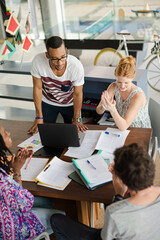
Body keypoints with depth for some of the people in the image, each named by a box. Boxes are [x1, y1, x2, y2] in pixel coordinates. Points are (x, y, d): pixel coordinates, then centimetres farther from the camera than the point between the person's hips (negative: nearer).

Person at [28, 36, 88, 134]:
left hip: (70, 104, -1)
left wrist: (76, 120, -10)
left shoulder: (76, 66, -35)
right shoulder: (38, 61, -33)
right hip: (47, 102, 1)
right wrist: (39, 117, -13)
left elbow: (77, 94, -20)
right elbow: (37, 88, -18)